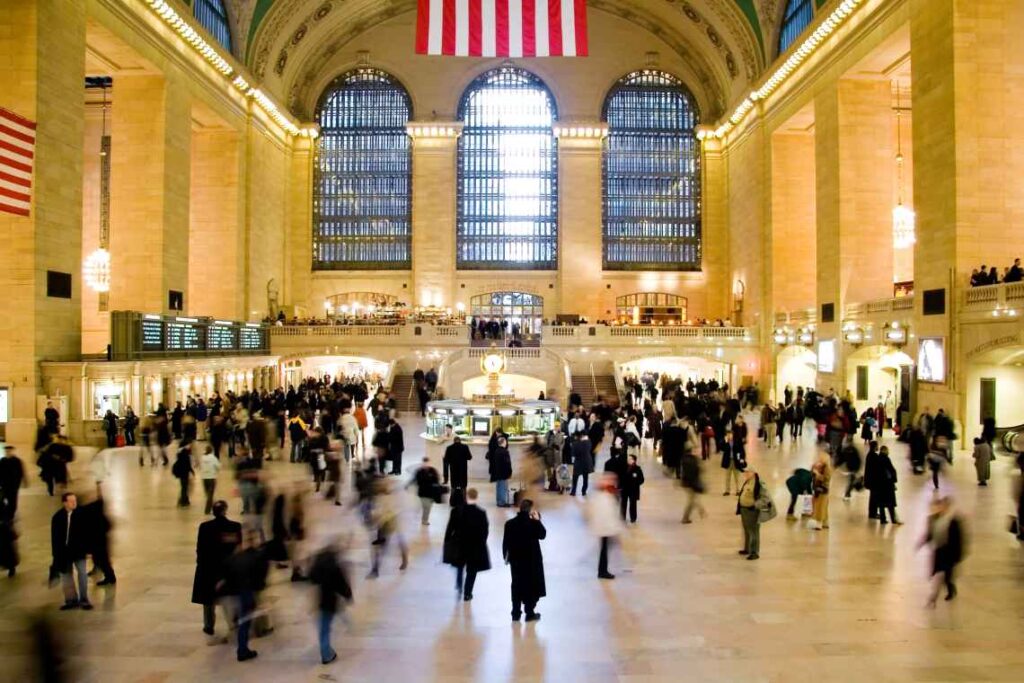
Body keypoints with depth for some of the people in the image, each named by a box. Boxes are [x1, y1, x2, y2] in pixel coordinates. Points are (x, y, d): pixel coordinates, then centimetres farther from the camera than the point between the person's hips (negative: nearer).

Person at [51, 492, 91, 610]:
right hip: (64, 551, 2)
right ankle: (71, 600, 21)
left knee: (82, 573, -4)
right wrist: (56, 553, -3)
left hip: (78, 550, -2)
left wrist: (86, 548, -8)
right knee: (66, 574, 10)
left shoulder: (81, 514, -9)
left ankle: (84, 599, 4)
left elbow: (86, 533, -5)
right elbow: (55, 536, 0)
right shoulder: (58, 517, -5)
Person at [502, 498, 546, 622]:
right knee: (531, 585, 10)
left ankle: (516, 613, 17)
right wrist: (538, 520, 3)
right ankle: (530, 613, 14)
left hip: (516, 559, 3)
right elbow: (542, 535, -2)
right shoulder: (533, 523, -17)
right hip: (532, 560, -3)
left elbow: (505, 542, -2)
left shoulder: (510, 523, -7)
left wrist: (506, 556, 11)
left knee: (517, 585, 13)